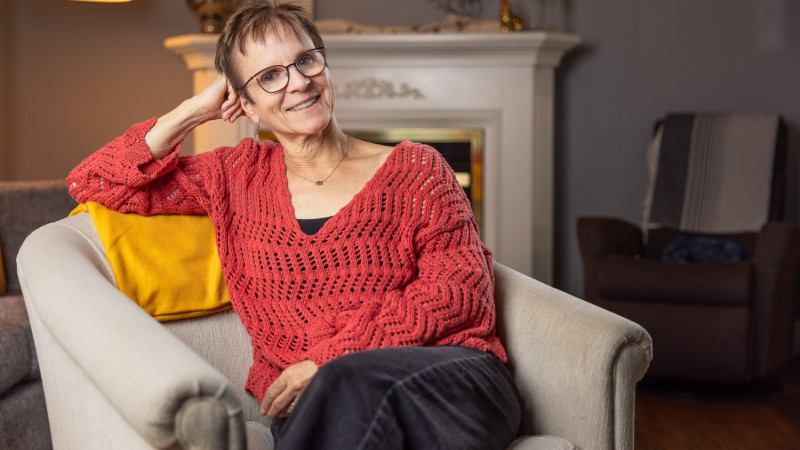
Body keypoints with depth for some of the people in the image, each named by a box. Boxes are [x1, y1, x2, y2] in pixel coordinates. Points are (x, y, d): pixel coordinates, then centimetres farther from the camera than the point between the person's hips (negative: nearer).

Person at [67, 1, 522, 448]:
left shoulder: (413, 168, 10)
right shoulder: (239, 178, 17)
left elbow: (461, 285, -2)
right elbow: (93, 182, 17)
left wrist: (329, 360, -11)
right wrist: (196, 110, 11)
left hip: (449, 377, -1)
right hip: (308, 404, 1)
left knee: (357, 382, -37)